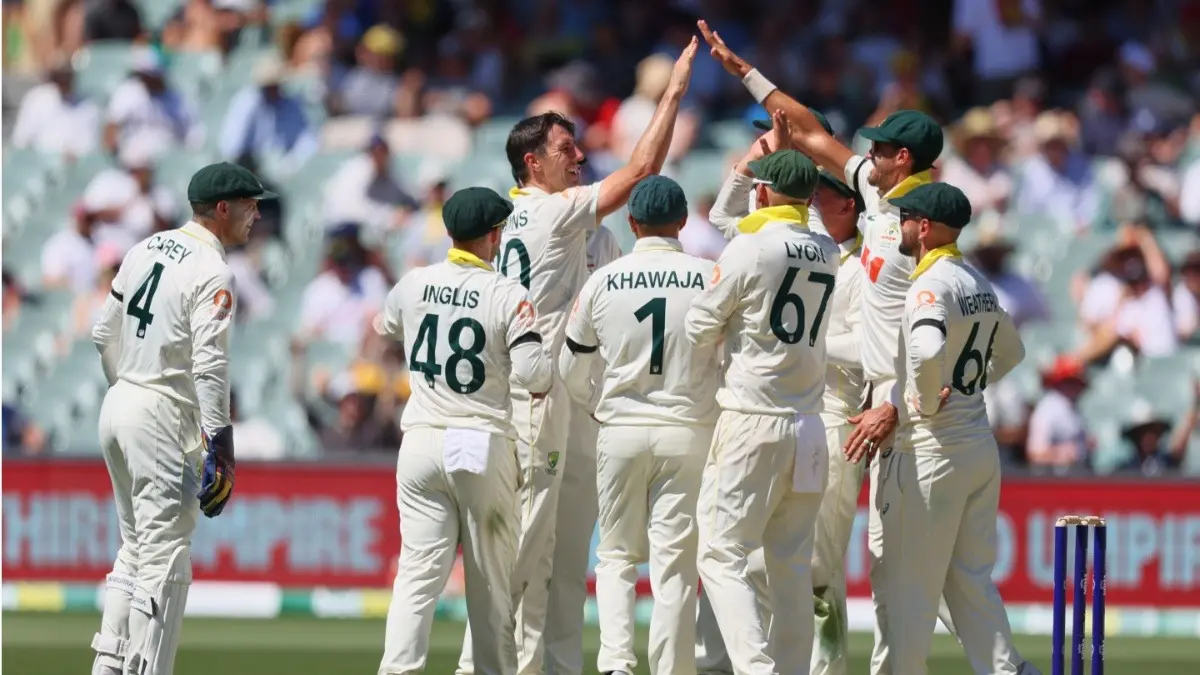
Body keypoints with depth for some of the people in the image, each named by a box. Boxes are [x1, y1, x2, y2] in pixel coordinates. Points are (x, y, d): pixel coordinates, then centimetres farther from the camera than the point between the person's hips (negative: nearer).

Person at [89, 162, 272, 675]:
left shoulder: (147, 249, 10)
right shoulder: (211, 272, -14)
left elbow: (105, 335, 16)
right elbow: (209, 366, -21)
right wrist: (221, 449, -20)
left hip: (117, 407, 9)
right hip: (163, 418, -9)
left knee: (136, 546, 17)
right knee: (165, 555, -6)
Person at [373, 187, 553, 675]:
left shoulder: (414, 285, 4)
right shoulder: (508, 295, -8)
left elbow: (386, 329, 25)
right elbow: (534, 373, -15)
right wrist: (544, 382, 7)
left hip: (421, 443, 3)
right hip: (483, 446, -3)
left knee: (419, 570, -2)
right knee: (491, 576, 8)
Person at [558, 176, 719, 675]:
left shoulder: (604, 282, -1)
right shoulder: (710, 278, -5)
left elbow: (571, 371, 9)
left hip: (621, 432, 1)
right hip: (688, 433, -1)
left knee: (616, 555, 12)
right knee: (675, 562, 2)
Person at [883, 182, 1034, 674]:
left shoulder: (931, 286, -15)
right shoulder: (980, 284, 12)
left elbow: (927, 350, -35)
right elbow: (1011, 352, 28)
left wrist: (928, 401, -19)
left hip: (929, 449, -9)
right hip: (982, 445, 9)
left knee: (909, 583, -1)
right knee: (971, 579, 11)